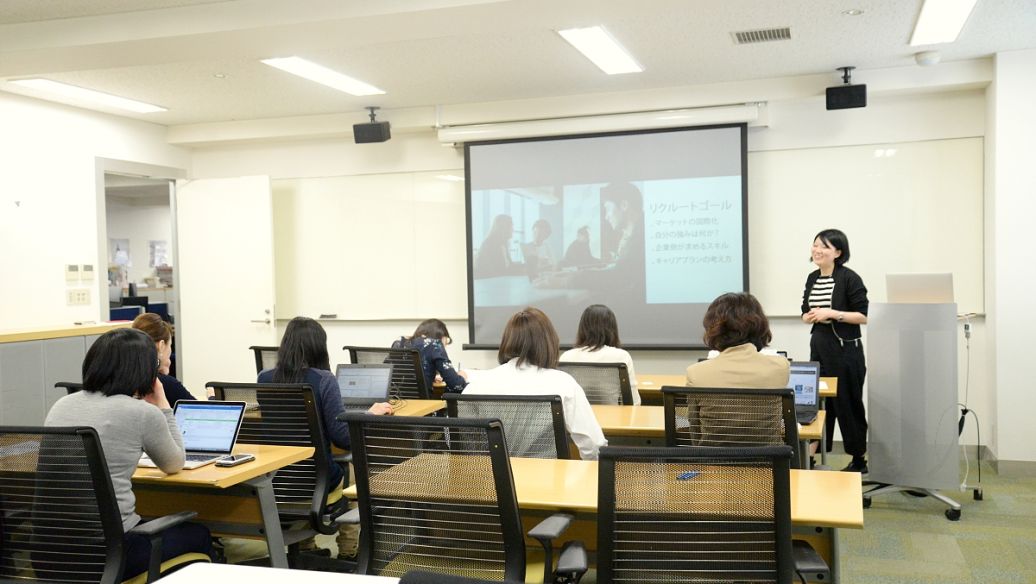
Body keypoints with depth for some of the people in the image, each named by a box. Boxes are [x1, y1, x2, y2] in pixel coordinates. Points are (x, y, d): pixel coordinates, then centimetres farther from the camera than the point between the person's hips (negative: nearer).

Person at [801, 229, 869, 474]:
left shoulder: (850, 279, -11)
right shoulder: (813, 278, 9)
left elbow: (863, 316, -13)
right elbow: (805, 313, 17)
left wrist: (831, 313, -20)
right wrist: (812, 316, -5)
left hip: (845, 349, -6)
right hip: (818, 346, 6)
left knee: (848, 403, 3)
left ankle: (860, 459, 17)